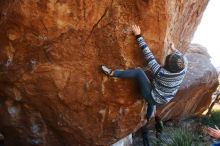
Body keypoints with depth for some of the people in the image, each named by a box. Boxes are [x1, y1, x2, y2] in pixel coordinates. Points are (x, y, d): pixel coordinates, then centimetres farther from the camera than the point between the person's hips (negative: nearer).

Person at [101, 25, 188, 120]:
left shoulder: (161, 73, -35)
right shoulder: (182, 71, -22)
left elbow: (149, 56, -32)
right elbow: (183, 59, 2)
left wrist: (138, 36, -26)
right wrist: (174, 49, 22)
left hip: (153, 98, -6)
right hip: (163, 99, 6)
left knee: (139, 71, -16)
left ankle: (112, 73, -10)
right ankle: (147, 118, 70)